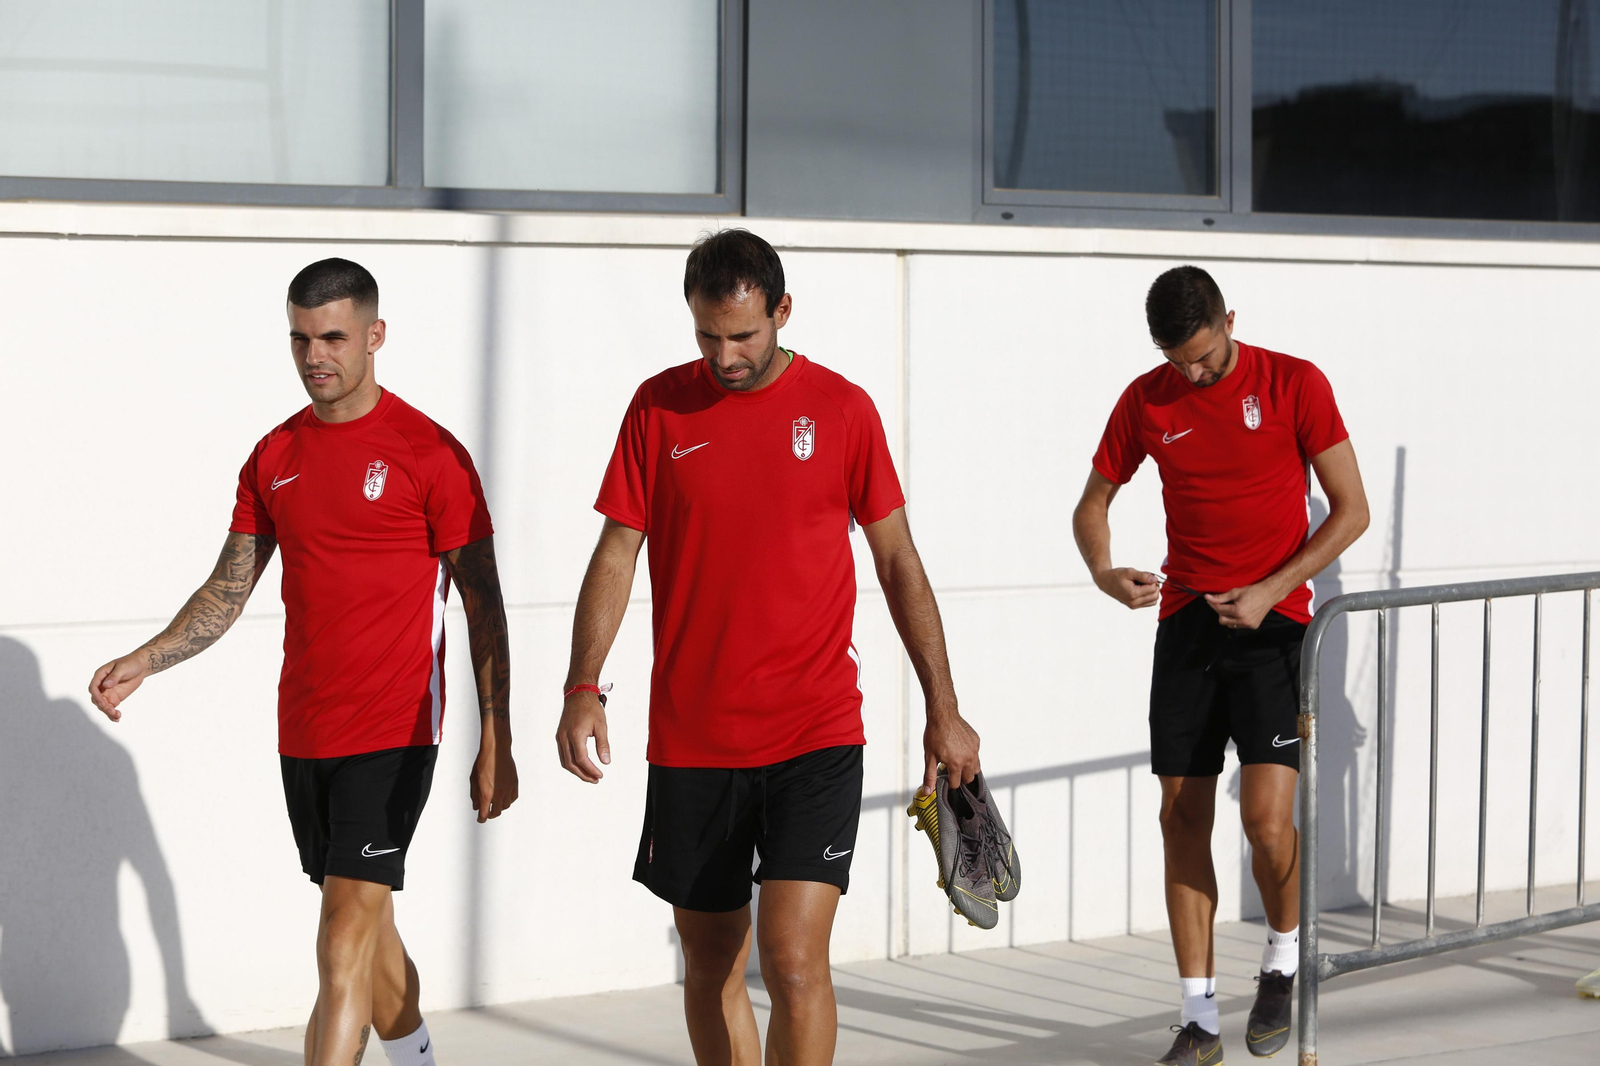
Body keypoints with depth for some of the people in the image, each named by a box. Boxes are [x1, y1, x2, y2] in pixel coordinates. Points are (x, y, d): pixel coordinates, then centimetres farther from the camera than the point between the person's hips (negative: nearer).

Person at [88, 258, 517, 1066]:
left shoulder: (427, 452, -7)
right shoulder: (274, 457, 9)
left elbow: (482, 604, -5)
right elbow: (229, 588, 14)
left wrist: (496, 744, -9)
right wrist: (146, 660, -2)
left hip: (391, 736, -6)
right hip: (304, 734, 6)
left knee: (344, 949, -12)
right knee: (369, 930, 18)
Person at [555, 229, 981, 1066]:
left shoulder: (841, 408, 0)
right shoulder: (659, 407, 3)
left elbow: (898, 561, 7)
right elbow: (616, 555, 4)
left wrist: (943, 709, 6)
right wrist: (583, 690, -9)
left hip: (815, 739, -2)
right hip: (691, 739, 2)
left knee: (794, 961, -14)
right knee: (711, 966, 11)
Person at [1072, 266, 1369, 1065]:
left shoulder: (1294, 385, -5)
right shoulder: (1146, 401, 4)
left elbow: (1351, 510, -4)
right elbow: (1093, 503, 15)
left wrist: (1270, 589, -14)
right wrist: (1103, 573, -7)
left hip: (1271, 622, -3)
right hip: (1185, 624, 3)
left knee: (1267, 815, -15)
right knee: (1182, 817, 1)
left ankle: (1283, 957, 15)